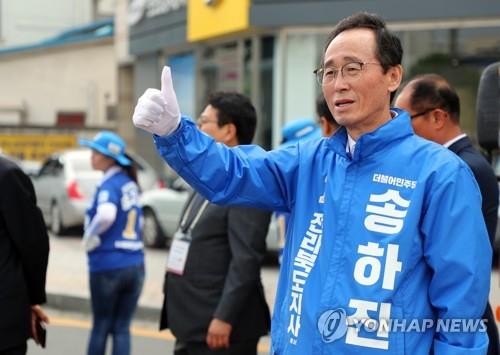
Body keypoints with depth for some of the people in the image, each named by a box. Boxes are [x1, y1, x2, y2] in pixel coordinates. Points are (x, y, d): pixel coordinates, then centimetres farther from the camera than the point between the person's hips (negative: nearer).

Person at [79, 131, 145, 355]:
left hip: (108, 266, -6)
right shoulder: (130, 184, 10)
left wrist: (89, 238, -16)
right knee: (122, 328, 8)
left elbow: (106, 215, -32)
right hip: (135, 265, 6)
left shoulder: (109, 185, -12)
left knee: (101, 326, 10)